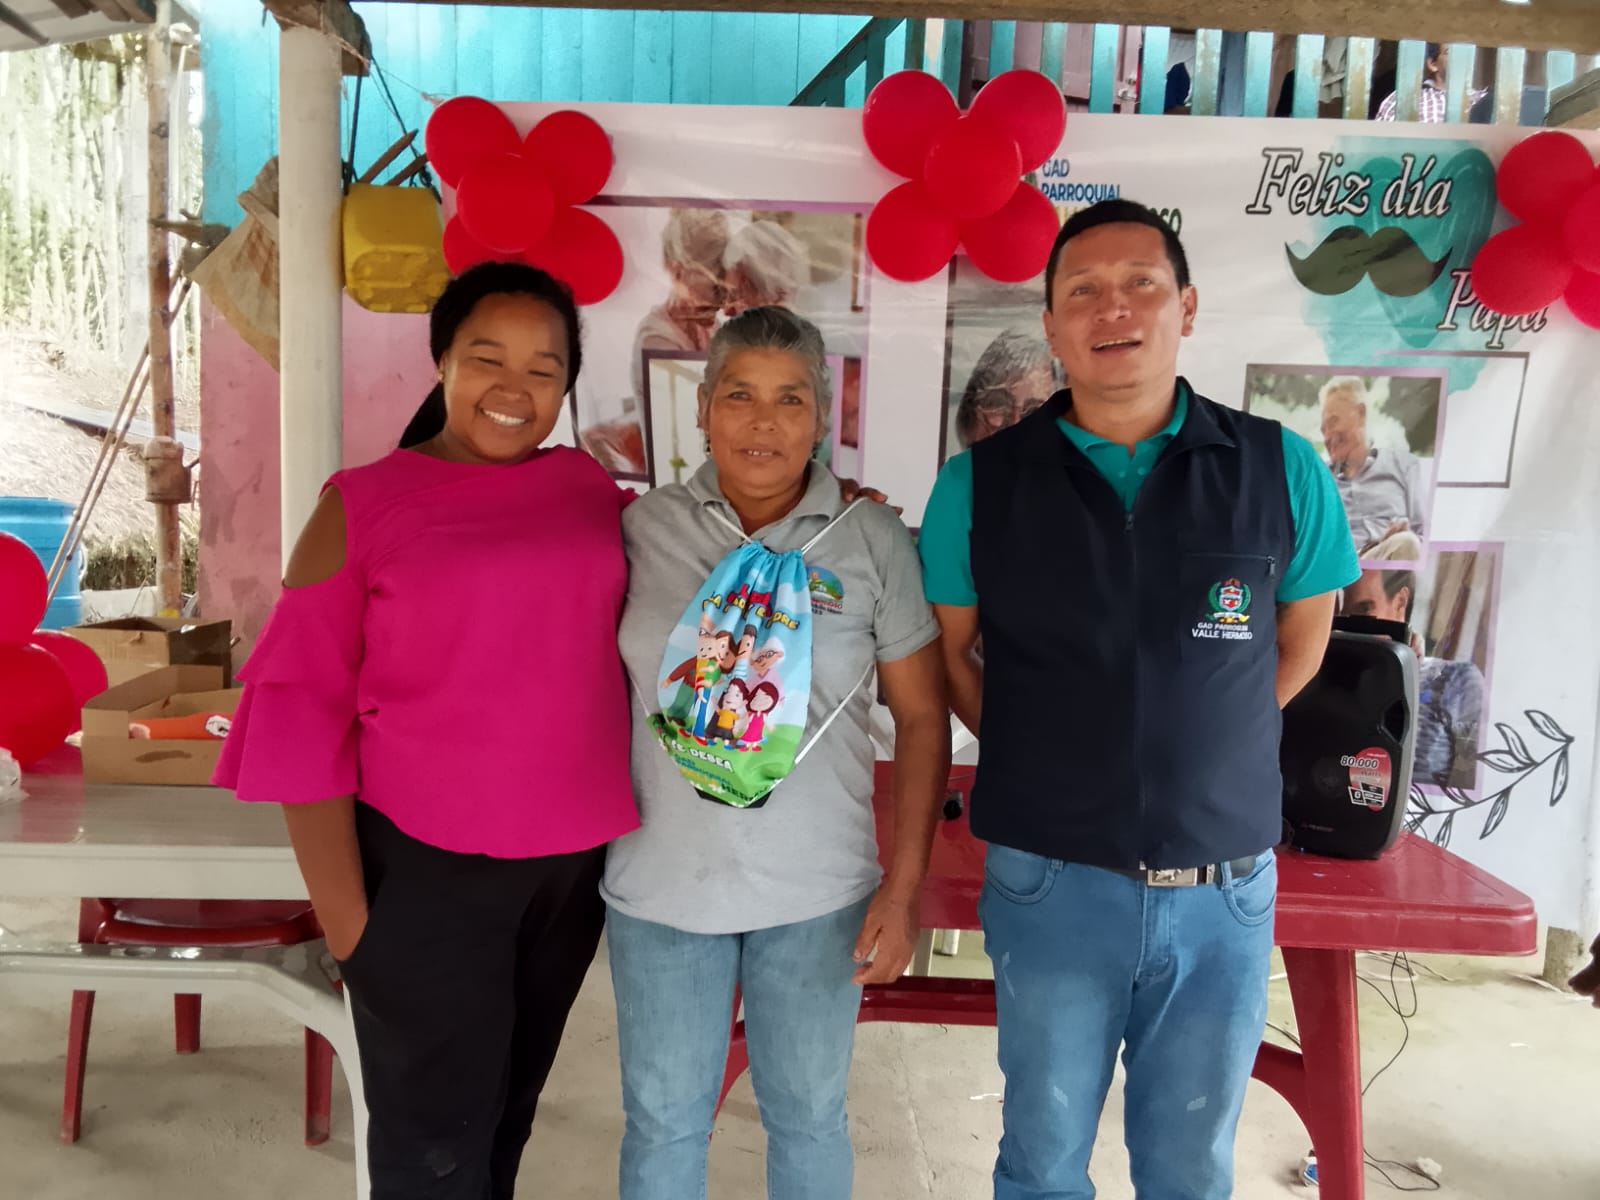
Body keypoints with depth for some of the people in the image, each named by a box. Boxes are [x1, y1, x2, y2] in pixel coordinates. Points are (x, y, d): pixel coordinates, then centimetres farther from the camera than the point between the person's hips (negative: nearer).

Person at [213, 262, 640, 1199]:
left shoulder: (590, 487, 3)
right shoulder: (362, 504, -7)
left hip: (575, 858, 4)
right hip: (424, 864, -3)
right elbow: (305, 705, -7)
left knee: (510, 1109, 22)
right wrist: (341, 905, -9)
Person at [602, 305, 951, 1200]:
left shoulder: (874, 541, -7)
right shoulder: (644, 529, -4)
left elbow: (923, 716, -2)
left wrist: (904, 887, -5)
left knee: (809, 1116, 18)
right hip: (661, 882, 1)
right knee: (662, 1120, 18)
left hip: (816, 891, 0)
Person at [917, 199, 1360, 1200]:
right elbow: (945, 654, 4)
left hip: (1227, 889, 1)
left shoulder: (1282, 470, -4)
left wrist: (1198, 742, 8)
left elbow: (1301, 644, 9)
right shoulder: (981, 484, -6)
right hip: (1051, 882, -1)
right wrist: (1041, 759, 1)